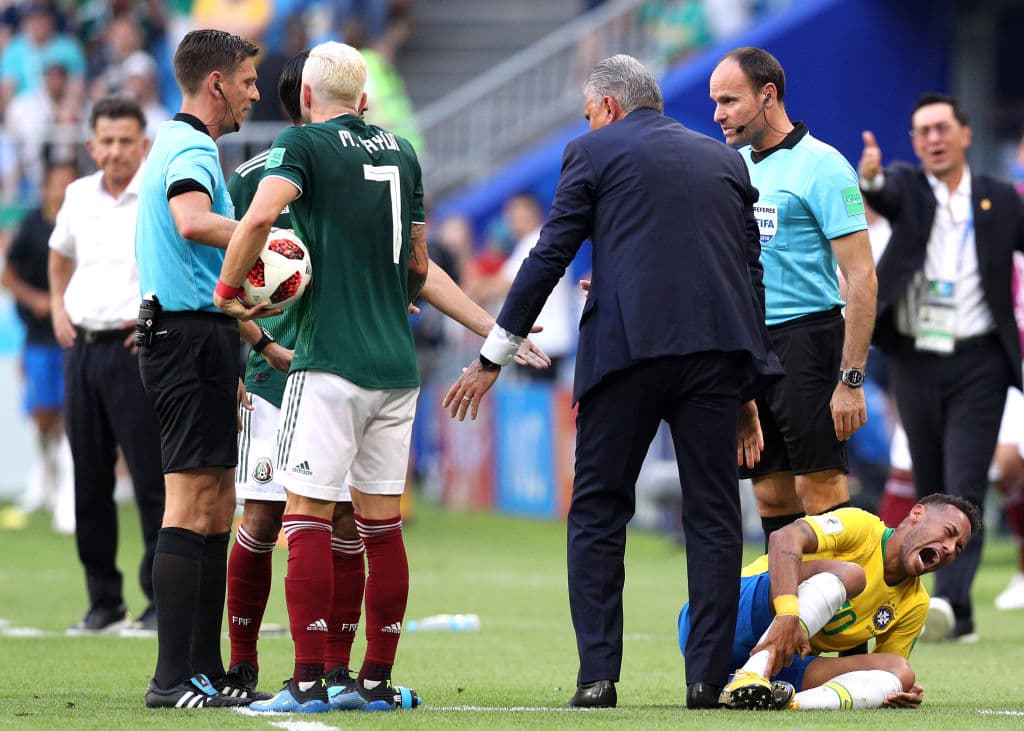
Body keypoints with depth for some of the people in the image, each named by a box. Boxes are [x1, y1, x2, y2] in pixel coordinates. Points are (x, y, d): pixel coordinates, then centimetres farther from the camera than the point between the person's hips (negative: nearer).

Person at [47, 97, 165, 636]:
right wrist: (58, 307, 15)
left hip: (137, 349, -6)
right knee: (89, 480, 7)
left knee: (151, 479, -7)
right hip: (82, 346, 6)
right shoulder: (78, 197, 10)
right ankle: (103, 599, 14)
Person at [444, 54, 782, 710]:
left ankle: (598, 676, -1)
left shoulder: (594, 152, 9)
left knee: (598, 512, 5)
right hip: (719, 347, 3)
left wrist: (493, 359, 12)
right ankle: (708, 678, 0)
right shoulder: (725, 159, 21)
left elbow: (549, 257, 6)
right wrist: (749, 379, 22)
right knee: (713, 514, 6)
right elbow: (751, 268, 19)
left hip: (628, 345, -3)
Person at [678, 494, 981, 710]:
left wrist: (898, 693, -10)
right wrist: (788, 615, -39)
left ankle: (792, 701, -39)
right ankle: (747, 679, -48)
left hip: (784, 668, 6)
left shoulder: (914, 604, 16)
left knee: (900, 673, -14)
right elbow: (785, 538, -22)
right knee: (848, 573, -29)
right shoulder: (862, 527, -5)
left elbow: (888, 670, 18)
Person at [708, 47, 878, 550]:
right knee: (771, 495, 7)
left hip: (805, 339, -7)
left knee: (819, 488, -9)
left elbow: (861, 276, -12)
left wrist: (851, 379, -18)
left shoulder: (821, 166, -9)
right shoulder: (734, 165, 14)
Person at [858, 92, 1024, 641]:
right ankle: (953, 606, 18)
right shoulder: (906, 188, 3)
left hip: (978, 363, -2)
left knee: (964, 490, -12)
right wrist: (868, 177, -43)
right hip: (916, 362, 2)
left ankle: (954, 604, -19)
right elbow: (882, 194, -19)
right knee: (930, 490, 8)